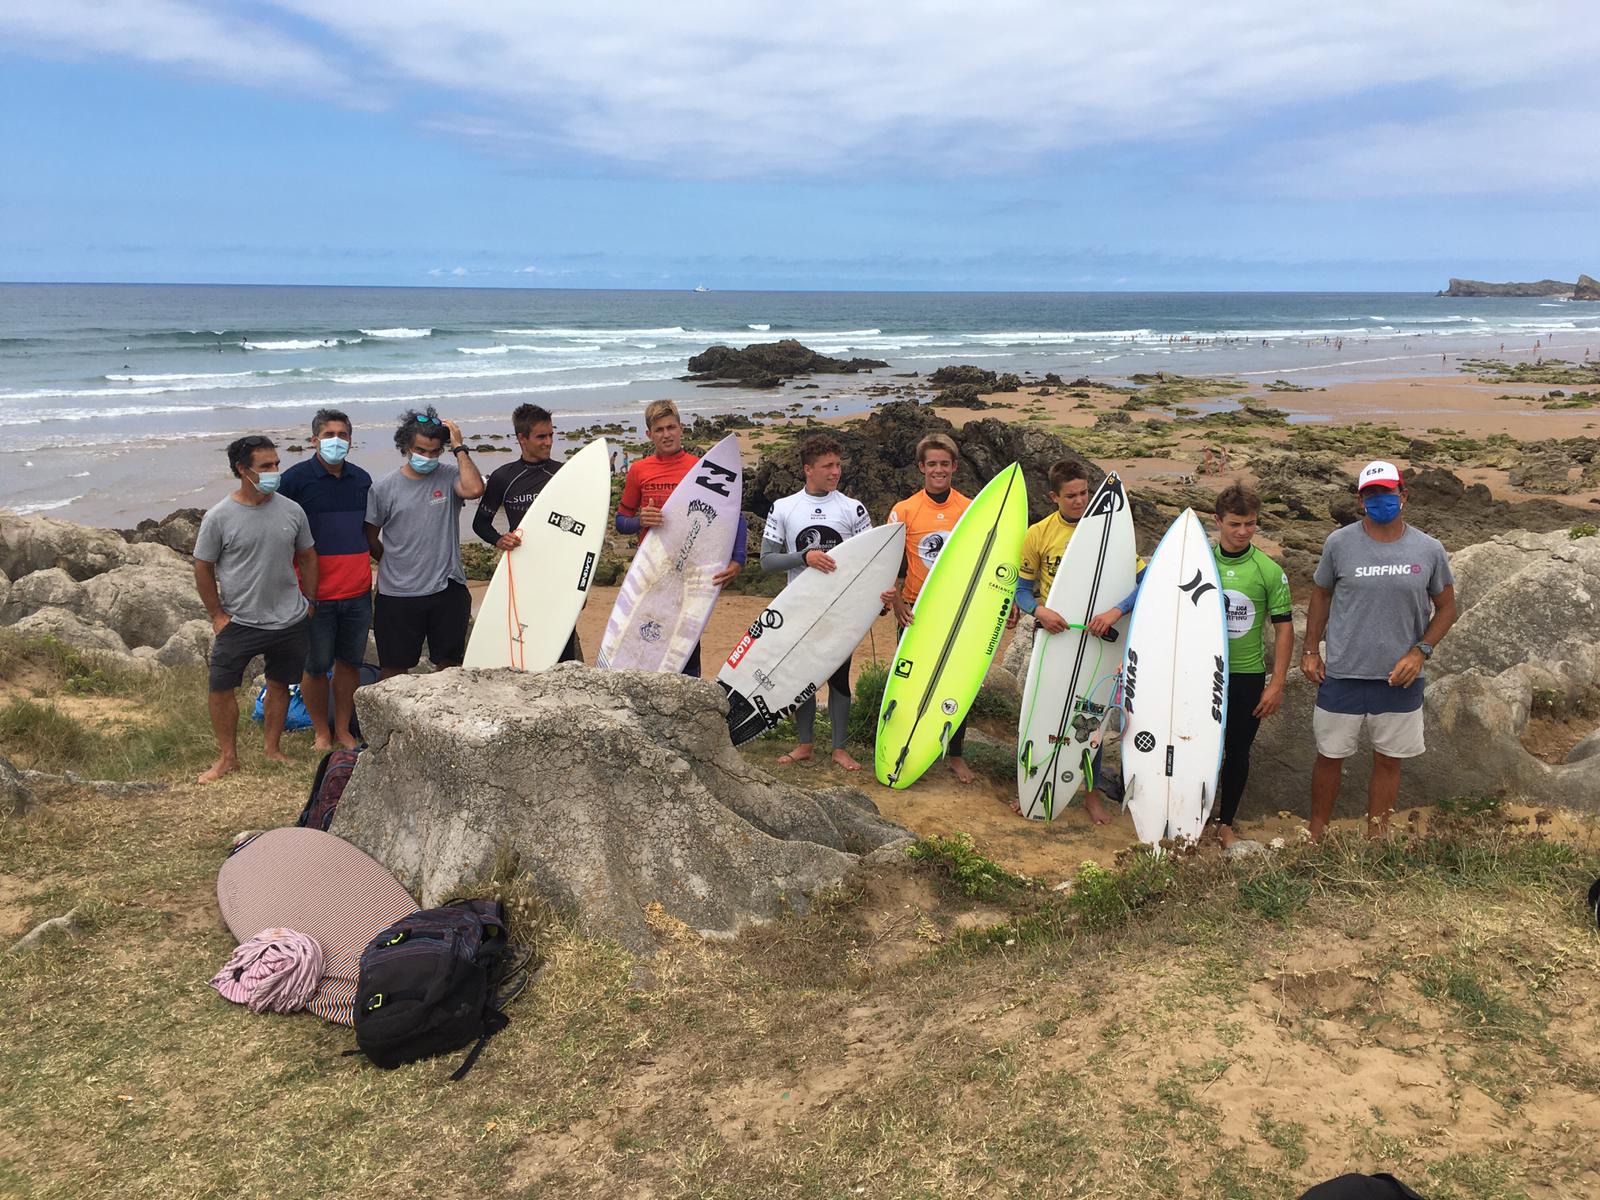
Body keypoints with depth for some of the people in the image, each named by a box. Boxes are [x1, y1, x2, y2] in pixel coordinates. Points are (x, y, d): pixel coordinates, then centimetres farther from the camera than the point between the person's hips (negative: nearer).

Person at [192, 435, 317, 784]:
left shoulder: (291, 510, -3)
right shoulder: (219, 516, -11)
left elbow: (307, 556, 10)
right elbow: (203, 568, -3)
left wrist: (309, 602, 8)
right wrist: (218, 615, -5)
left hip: (290, 622, 3)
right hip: (239, 622, -2)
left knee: (279, 684, 14)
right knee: (221, 688, -1)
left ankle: (272, 748, 32)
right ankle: (228, 757, 17)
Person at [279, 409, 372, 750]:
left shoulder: (361, 479, 9)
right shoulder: (295, 478, -6)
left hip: (358, 592, 4)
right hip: (315, 593, -4)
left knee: (350, 662, 11)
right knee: (316, 666, 6)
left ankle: (344, 729, 25)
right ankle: (322, 732, 21)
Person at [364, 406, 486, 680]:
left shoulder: (449, 476, -2)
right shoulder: (384, 488, -1)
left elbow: (474, 489, -25)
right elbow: (371, 538, 8)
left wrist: (459, 448, -17)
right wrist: (395, 564, 8)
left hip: (447, 589, 0)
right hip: (397, 595, 0)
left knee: (450, 664, 13)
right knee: (393, 670, 9)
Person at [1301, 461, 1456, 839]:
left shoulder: (1429, 550, -2)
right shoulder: (1339, 543, -5)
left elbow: (1446, 608, 7)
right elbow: (1321, 593, 7)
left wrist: (1420, 652, -7)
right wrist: (1311, 651, 3)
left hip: (1400, 677, 1)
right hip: (1342, 674, -1)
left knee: (1388, 761, 12)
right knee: (1330, 756, 10)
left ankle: (1375, 843, 26)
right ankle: (1315, 836, 26)